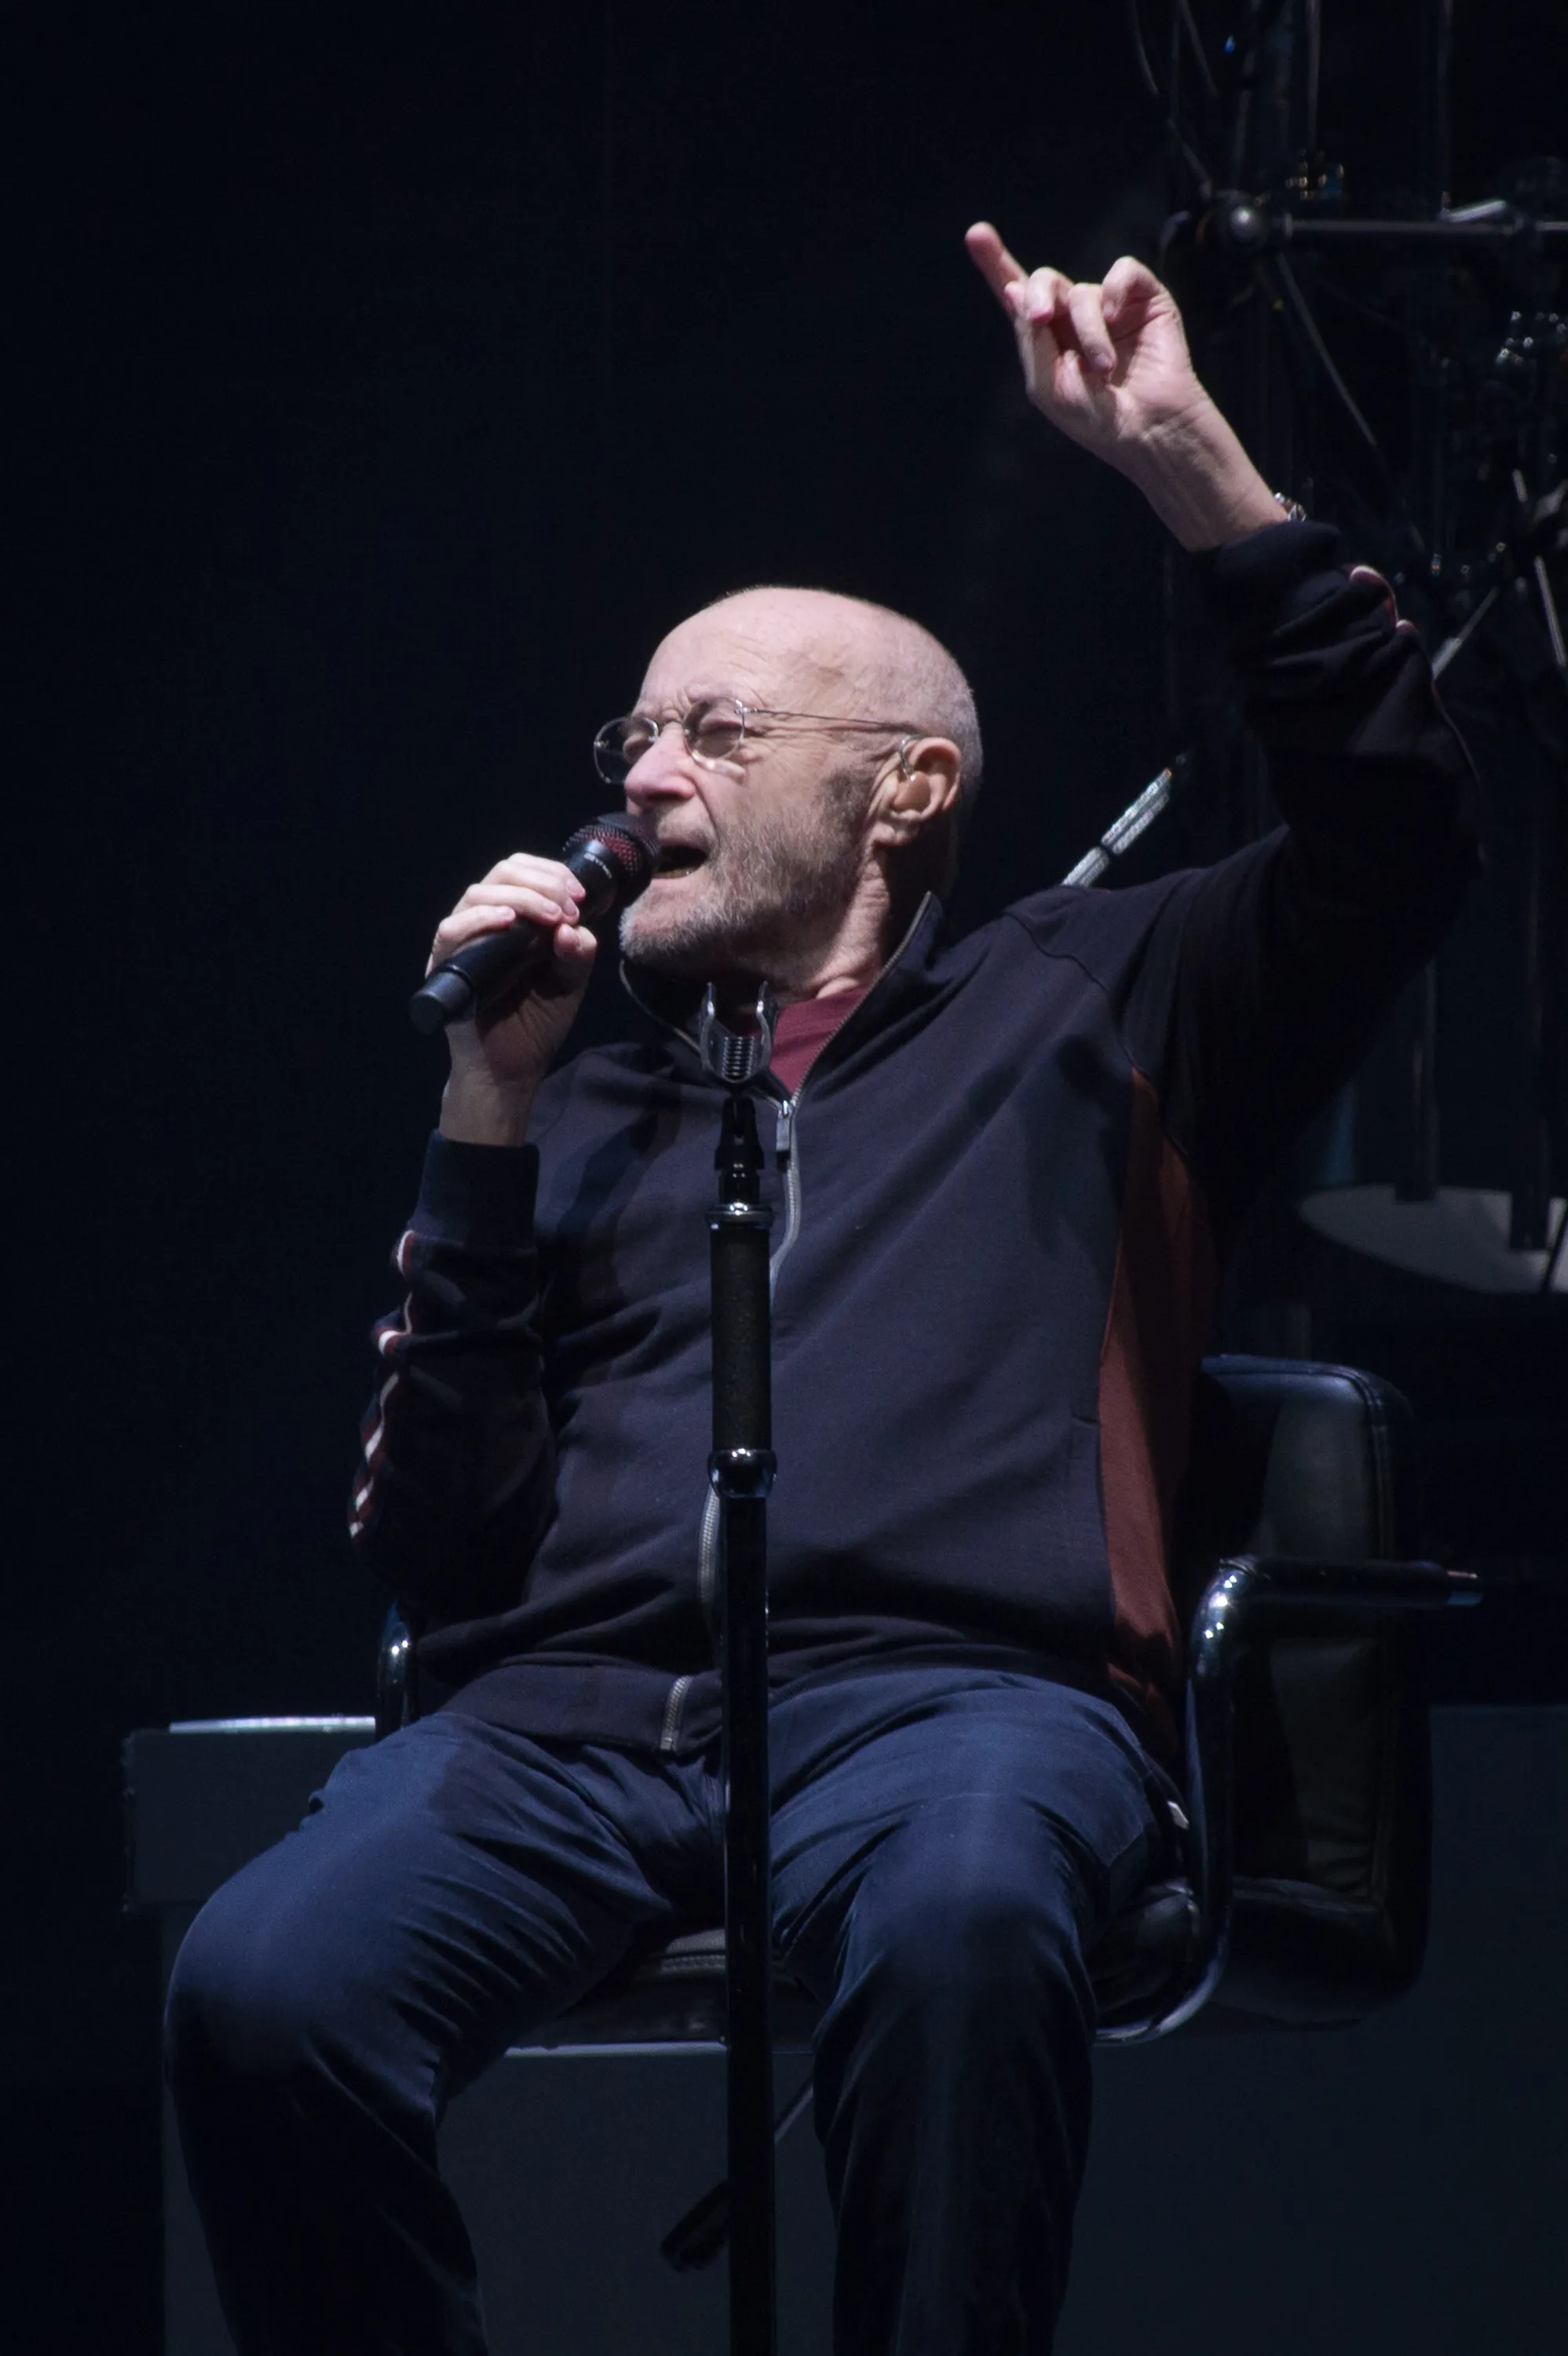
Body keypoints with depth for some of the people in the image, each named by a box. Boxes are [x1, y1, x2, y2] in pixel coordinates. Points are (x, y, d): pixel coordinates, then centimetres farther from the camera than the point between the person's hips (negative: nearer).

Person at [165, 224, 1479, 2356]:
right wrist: (488, 1117, 9)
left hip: (950, 1679, -2)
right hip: (573, 1702, 3)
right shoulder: (588, 1101, 30)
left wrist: (1191, 470, -1)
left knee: (958, 1915, -42)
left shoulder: (1083, 1002, 24)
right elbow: (435, 1546, 17)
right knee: (263, 1986, -31)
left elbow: (1397, 837, 6)